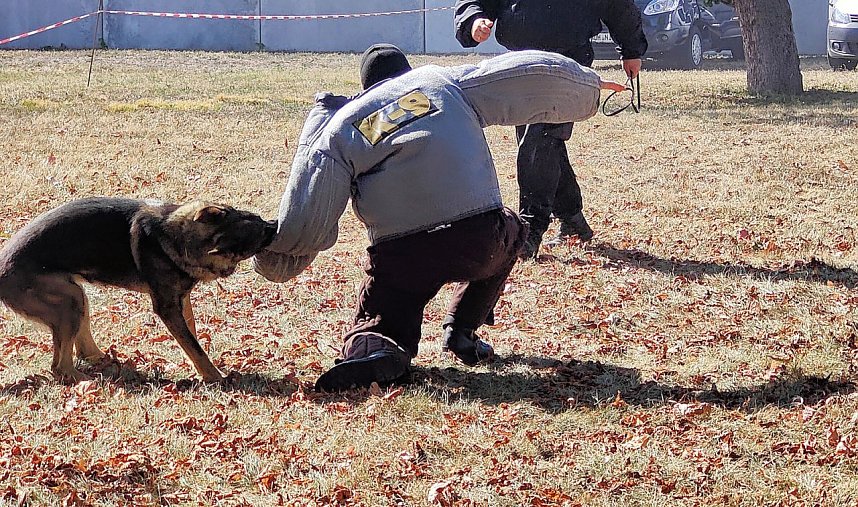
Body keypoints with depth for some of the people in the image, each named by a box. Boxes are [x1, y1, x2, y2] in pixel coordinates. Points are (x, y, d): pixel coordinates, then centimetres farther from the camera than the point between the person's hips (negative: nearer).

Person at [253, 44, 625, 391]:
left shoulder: (339, 126, 12)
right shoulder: (445, 82, 14)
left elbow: (304, 222, 5)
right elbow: (533, 74, 16)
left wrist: (272, 263, 21)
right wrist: (588, 86, 33)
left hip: (399, 258, -1)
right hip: (479, 241, 1)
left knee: (372, 329, 20)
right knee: (509, 233, 35)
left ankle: (370, 350, -19)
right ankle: (461, 332, 22)